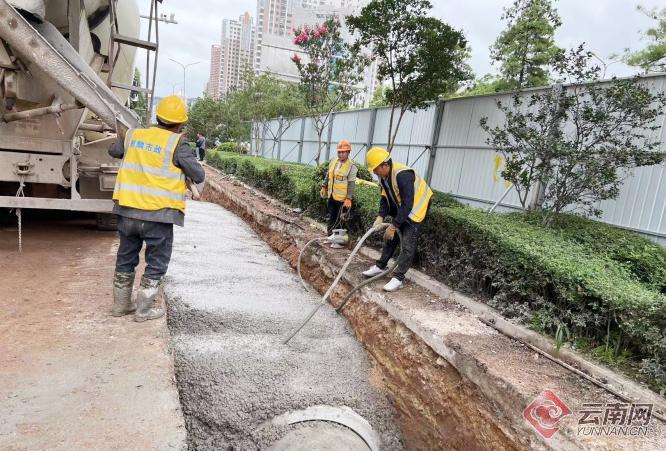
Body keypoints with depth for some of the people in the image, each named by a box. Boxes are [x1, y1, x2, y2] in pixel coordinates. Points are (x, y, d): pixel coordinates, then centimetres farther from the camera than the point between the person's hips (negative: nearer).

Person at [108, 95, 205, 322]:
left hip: (127, 210, 6)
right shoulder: (177, 143, -10)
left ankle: (121, 304, 33)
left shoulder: (134, 134, 7)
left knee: (126, 257, 20)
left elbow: (114, 151, 25)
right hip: (157, 214, -5)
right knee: (157, 262, 11)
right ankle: (143, 309, 17)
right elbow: (199, 176, -8)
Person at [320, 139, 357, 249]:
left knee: (341, 220, -1)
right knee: (331, 217, 18)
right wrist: (324, 187, 18)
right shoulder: (333, 161, 6)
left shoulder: (351, 166, -14)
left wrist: (349, 198, -21)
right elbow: (328, 176, 18)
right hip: (332, 196, 7)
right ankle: (330, 236, 32)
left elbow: (352, 184, -17)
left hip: (342, 198, -7)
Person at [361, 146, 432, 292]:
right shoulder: (383, 175, -7)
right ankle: (381, 266, 25)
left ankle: (398, 278, -3)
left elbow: (408, 205, -35)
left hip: (416, 208, -8)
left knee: (408, 244, -9)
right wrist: (380, 217, -16)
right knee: (390, 236, 12)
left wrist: (394, 226, -31)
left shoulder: (402, 175, -34)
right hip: (400, 208, 9)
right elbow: (385, 198, 0)